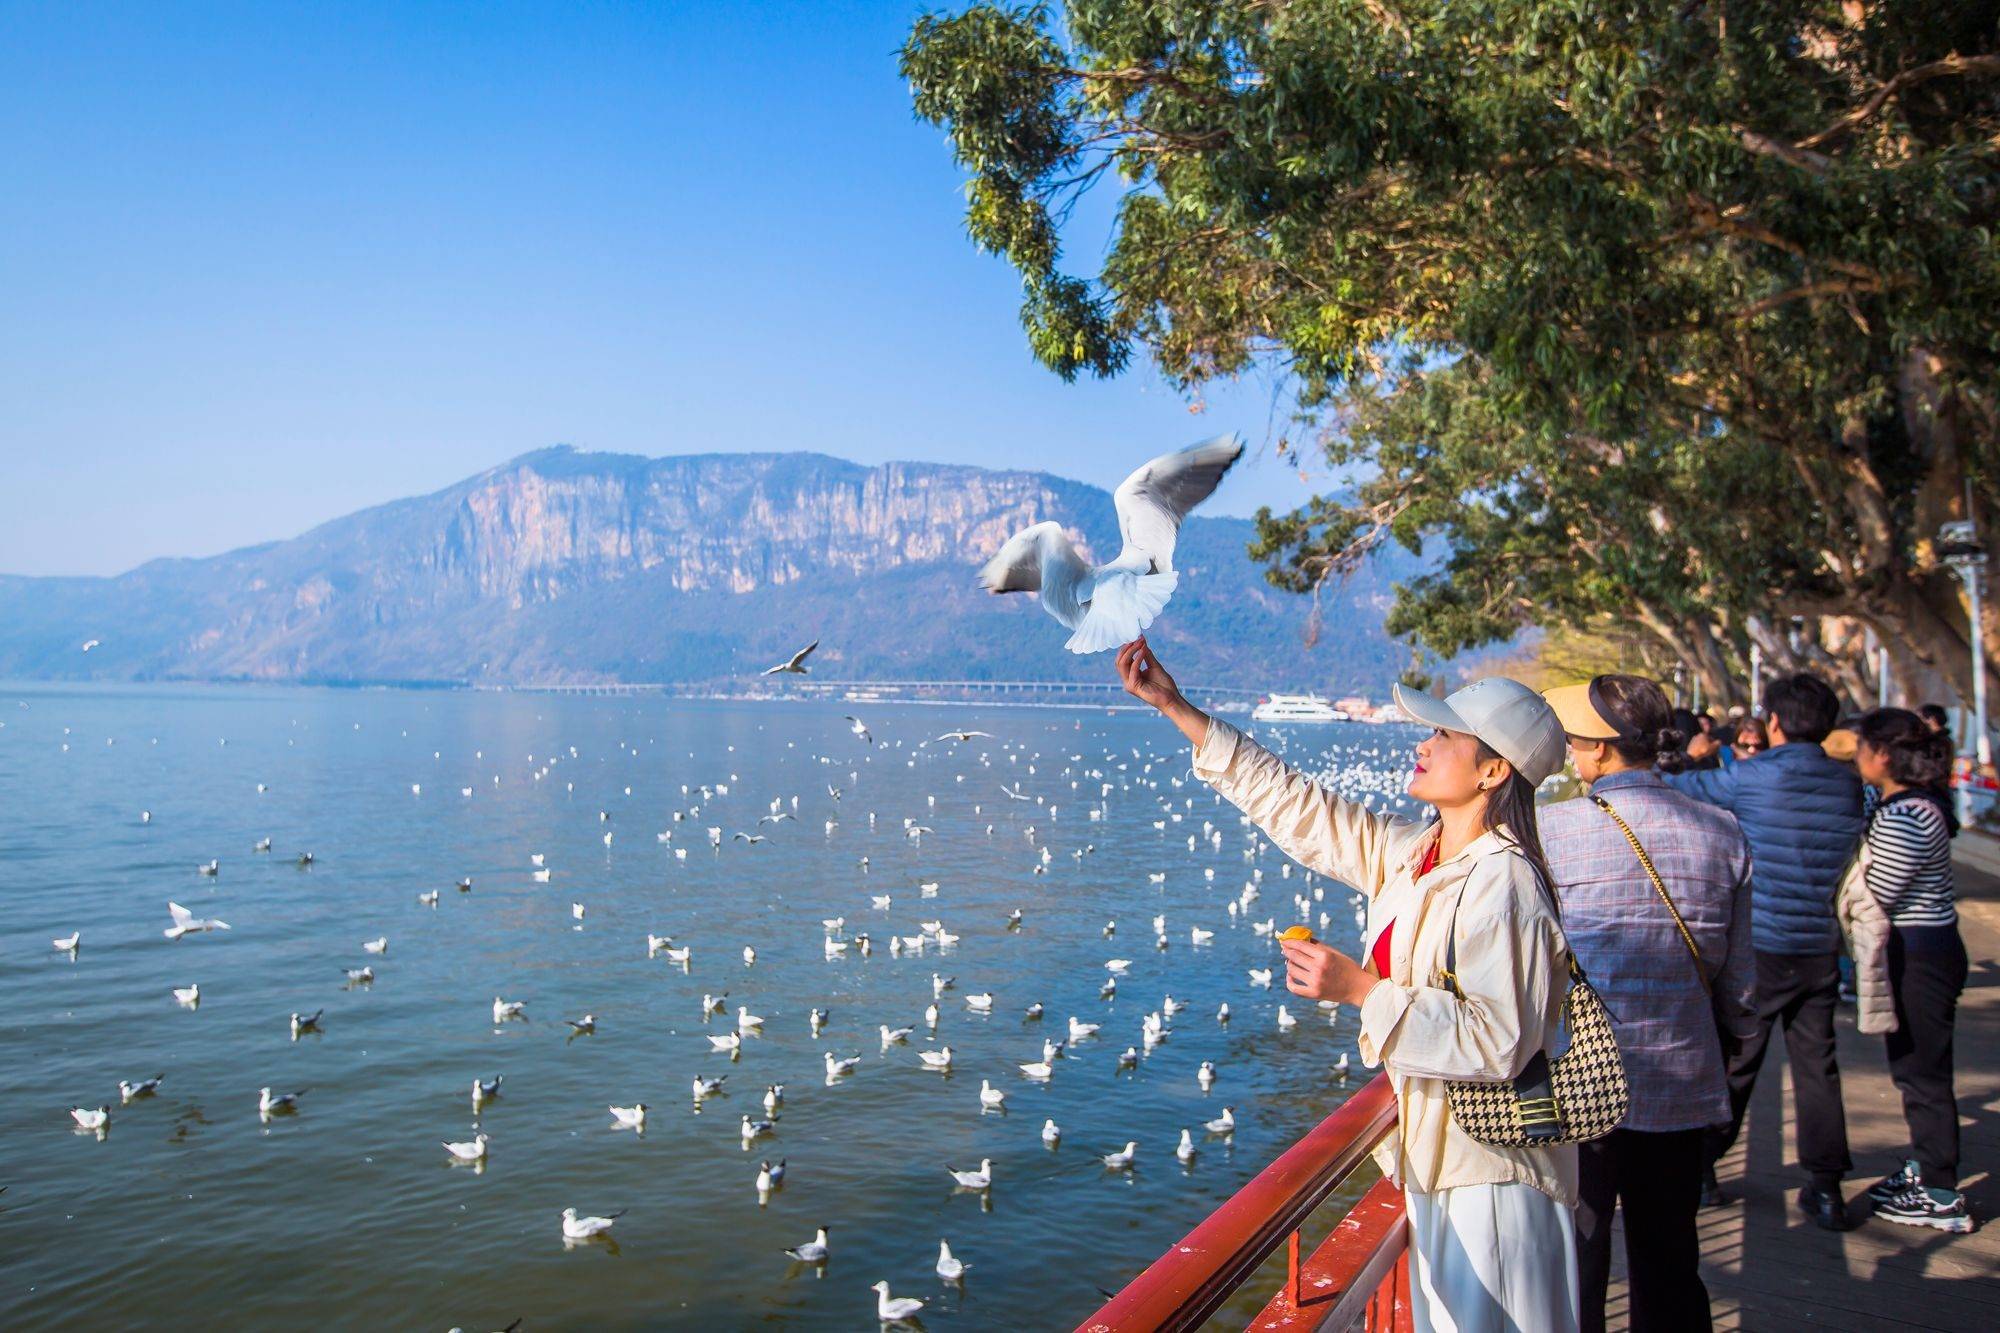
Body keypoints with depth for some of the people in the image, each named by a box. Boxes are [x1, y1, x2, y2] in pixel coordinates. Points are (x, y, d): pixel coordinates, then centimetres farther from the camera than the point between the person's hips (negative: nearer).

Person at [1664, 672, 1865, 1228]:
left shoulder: (1754, 777, -13)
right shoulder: (1849, 785, 2)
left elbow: (1680, 789, -6)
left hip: (1757, 947, -4)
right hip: (1821, 949, 4)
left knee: (1732, 1061, 7)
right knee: (1817, 1063, 10)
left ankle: (1701, 1167, 18)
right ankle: (1825, 1186, 13)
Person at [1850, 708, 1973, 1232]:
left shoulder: (1903, 817, -24)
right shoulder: (1916, 802, 8)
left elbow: (1874, 895, -20)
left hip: (1920, 955, -10)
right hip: (1922, 948, 10)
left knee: (1923, 1072, 0)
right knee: (1913, 1067, 20)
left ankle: (1942, 1198, 10)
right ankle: (1922, 1170, 34)